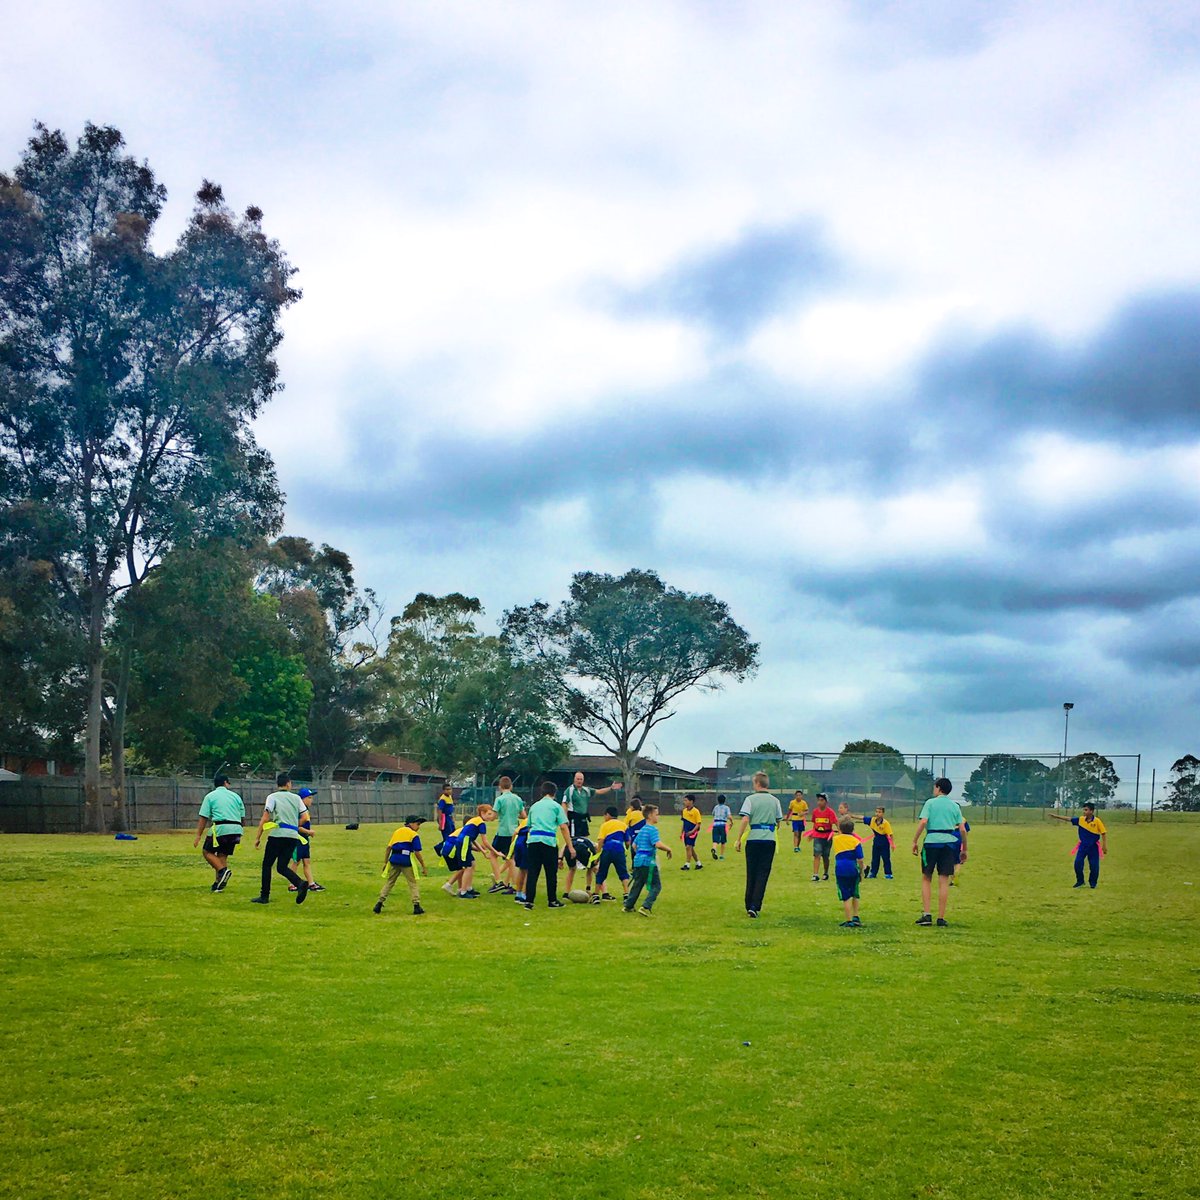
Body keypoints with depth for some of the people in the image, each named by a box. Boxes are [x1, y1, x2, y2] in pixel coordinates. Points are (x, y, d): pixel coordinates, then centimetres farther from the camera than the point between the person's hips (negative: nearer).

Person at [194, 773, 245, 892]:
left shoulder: (210, 796, 7)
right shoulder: (236, 796, 17)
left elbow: (203, 818, -1)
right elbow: (242, 817, 17)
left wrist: (198, 835, -1)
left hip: (220, 828, -4)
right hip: (236, 829, 4)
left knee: (207, 852, 7)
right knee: (222, 855, 11)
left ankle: (223, 870, -15)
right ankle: (219, 882, 5)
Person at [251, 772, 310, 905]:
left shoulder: (272, 797, 4)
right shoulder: (296, 798, 15)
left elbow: (265, 818, -5)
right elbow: (305, 816, 7)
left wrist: (257, 837, -3)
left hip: (277, 834, -4)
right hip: (293, 836, 4)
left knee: (267, 864, 9)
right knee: (282, 867, 7)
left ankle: (264, 896, 7)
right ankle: (301, 883, -18)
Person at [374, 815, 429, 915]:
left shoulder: (397, 831, 18)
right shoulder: (414, 835, 2)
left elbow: (388, 848, 13)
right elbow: (417, 853, -5)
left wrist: (385, 862, 18)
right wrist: (423, 866, 2)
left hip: (394, 859, 4)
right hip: (406, 861, -4)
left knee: (389, 882, 15)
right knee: (412, 883, 5)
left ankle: (379, 903, 12)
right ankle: (416, 906, -2)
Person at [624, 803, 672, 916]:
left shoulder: (642, 830, 16)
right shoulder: (652, 829, -13)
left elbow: (634, 845, 22)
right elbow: (658, 844, -26)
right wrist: (668, 849, -12)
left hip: (638, 860, 9)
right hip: (648, 862, -9)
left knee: (637, 884, 21)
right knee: (656, 886, -4)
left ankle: (628, 906, 26)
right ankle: (646, 907, -14)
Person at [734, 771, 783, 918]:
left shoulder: (750, 799, -3)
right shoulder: (775, 800, 7)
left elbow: (745, 820, -11)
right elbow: (778, 822, 12)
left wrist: (739, 839, -7)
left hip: (753, 839, -1)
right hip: (769, 840, 1)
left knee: (751, 874, 10)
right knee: (763, 874, 1)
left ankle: (749, 906, 15)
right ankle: (755, 907, -7)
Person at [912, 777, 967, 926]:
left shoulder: (930, 803, 2)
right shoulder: (955, 806, 11)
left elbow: (923, 822, -11)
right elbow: (962, 829, 6)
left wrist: (915, 841, -8)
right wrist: (964, 850, 13)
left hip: (931, 841, -2)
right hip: (949, 842, 2)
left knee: (926, 878, 8)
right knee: (944, 881, 3)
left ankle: (927, 914, -2)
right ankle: (941, 918, 4)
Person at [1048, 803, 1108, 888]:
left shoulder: (1097, 821, -15)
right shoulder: (1080, 819, -4)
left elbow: (1104, 833, -10)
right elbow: (1068, 819, -2)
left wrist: (1105, 846, -11)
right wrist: (1055, 816, -7)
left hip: (1093, 847, -3)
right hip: (1083, 846, 3)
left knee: (1094, 866, 1)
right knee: (1078, 863, -5)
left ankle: (1093, 883, 21)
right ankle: (1080, 881, 12)